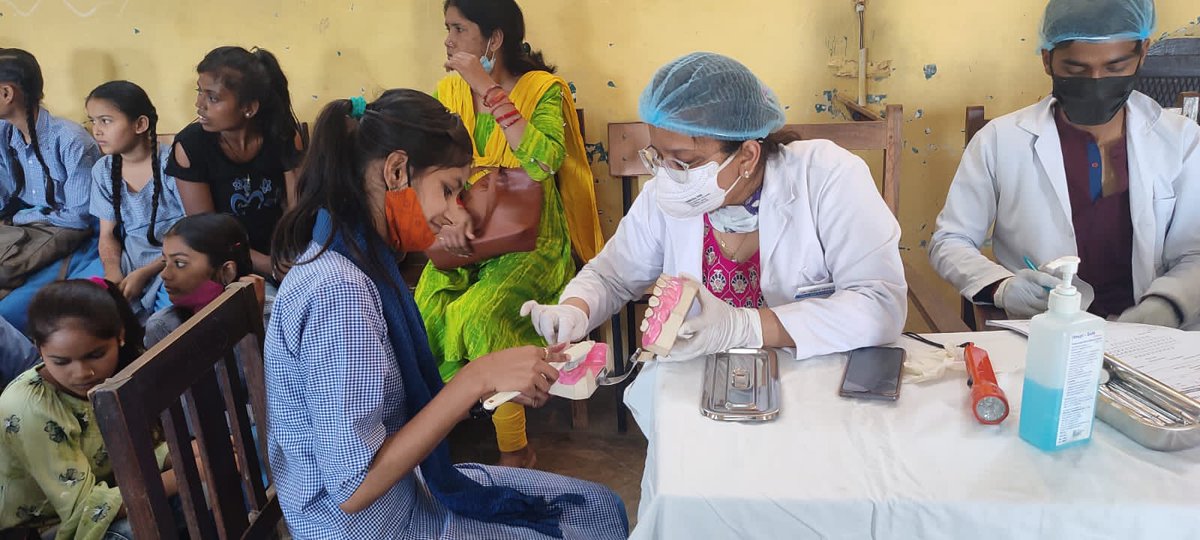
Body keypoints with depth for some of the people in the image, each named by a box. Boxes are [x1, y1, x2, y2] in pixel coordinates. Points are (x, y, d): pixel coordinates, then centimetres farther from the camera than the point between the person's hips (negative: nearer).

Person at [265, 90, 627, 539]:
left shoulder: (359, 260, 1)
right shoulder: (338, 291, -28)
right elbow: (353, 488, -28)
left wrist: (495, 382, -8)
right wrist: (476, 380, -28)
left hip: (406, 487, 8)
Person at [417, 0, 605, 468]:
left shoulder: (542, 87, -8)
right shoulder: (450, 90, 6)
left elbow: (544, 162, -25)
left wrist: (489, 89, -22)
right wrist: (452, 209, -20)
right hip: (468, 237, 4)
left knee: (475, 315, -29)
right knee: (425, 312, -23)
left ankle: (514, 449, -12)